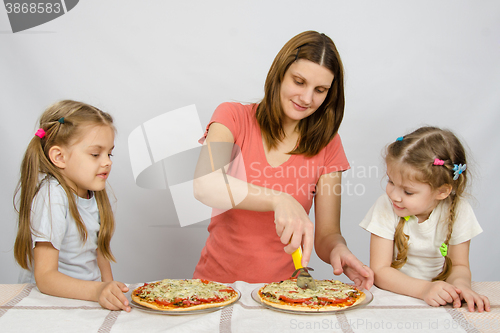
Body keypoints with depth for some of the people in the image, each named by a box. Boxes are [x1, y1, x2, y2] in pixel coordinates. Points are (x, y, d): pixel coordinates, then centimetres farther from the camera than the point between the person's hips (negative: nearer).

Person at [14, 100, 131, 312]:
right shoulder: (52, 197, -17)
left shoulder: (92, 192, 6)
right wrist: (98, 291, -34)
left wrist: (110, 289, 2)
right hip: (52, 299, -6)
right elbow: (45, 277, -21)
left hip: (90, 293, 7)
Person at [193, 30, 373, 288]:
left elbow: (327, 234, 4)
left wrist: (338, 250, -19)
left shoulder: (327, 144, 4)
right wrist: (279, 200, -33)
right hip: (218, 279, -2)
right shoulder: (234, 117, -1)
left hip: (284, 288, 3)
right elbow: (205, 184, -20)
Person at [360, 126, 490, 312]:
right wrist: (424, 289, -30)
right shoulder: (386, 207, -14)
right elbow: (379, 271, -15)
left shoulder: (459, 212, -11)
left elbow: (459, 266, 1)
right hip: (392, 299, -2)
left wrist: (460, 284, -22)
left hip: (438, 303, 2)